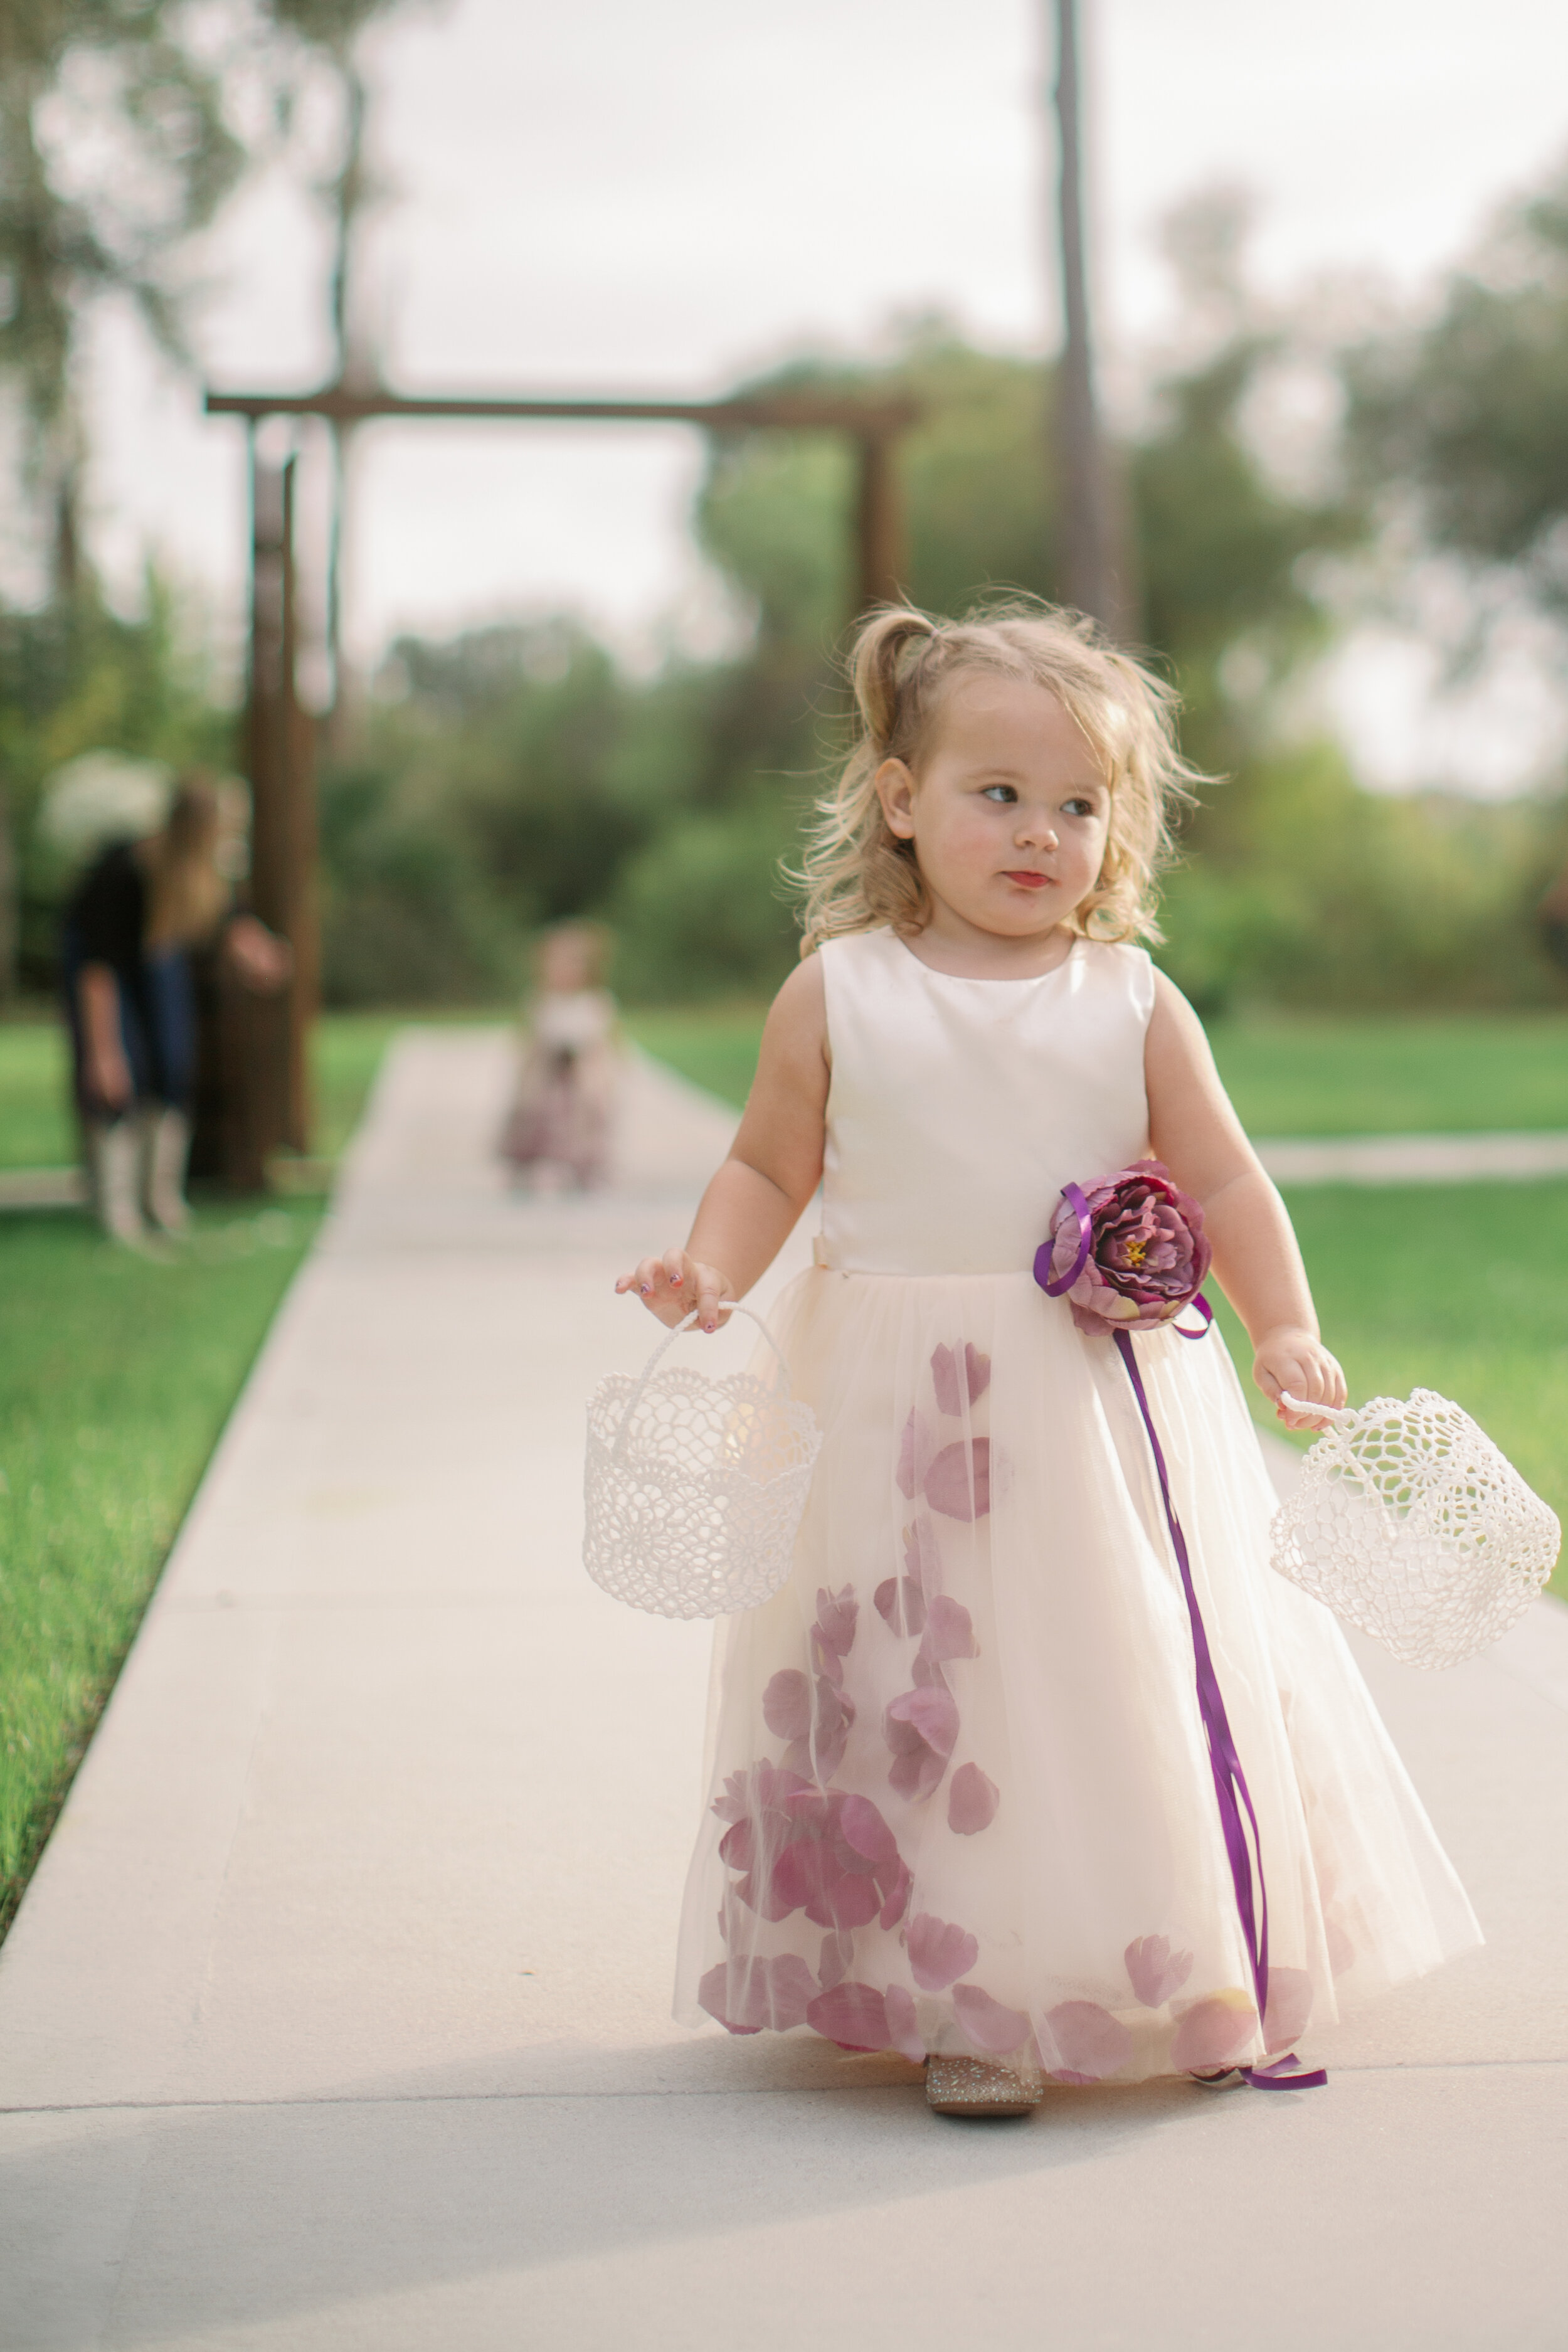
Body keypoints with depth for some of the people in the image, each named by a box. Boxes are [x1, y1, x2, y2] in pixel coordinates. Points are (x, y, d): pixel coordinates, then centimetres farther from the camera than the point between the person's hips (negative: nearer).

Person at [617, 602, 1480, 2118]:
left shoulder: (1133, 1004, 2)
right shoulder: (836, 996, 0)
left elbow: (1219, 1178, 5)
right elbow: (768, 1167, 6)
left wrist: (1283, 1326, -7)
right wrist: (710, 1272, -11)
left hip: (1104, 1419, 1)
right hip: (898, 1419, -1)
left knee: (1141, 1688, 6)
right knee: (922, 1707, -1)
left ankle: (1198, 1987, 23)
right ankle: (962, 2007, 10)